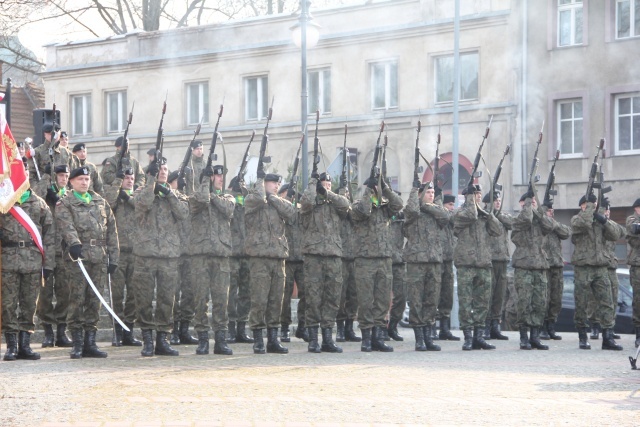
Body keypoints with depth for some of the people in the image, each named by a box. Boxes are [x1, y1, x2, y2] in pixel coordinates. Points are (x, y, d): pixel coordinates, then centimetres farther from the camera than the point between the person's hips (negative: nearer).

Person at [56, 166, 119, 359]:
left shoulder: (101, 202, 19)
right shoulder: (64, 204, 5)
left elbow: (111, 231, 17)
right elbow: (66, 224, -15)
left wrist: (113, 257, 10)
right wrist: (74, 242, -34)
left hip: (99, 257, 4)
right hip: (78, 256, -4)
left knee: (94, 300, 5)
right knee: (77, 298, -6)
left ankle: (90, 343, 9)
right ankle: (77, 343, -1)